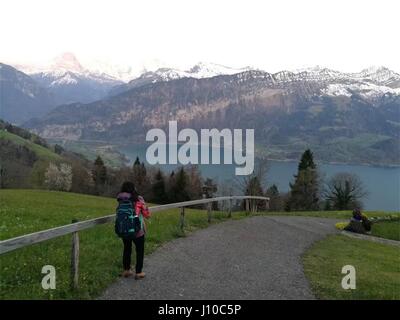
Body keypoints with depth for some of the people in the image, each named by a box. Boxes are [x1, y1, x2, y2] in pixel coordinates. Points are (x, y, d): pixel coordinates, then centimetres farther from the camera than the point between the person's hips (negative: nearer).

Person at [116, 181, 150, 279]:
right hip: (138, 231, -3)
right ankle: (138, 272, 21)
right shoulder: (138, 199, -13)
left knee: (127, 250, 21)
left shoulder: (120, 200, -4)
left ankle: (126, 270, 33)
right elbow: (147, 214, -6)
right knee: (140, 251, 14)